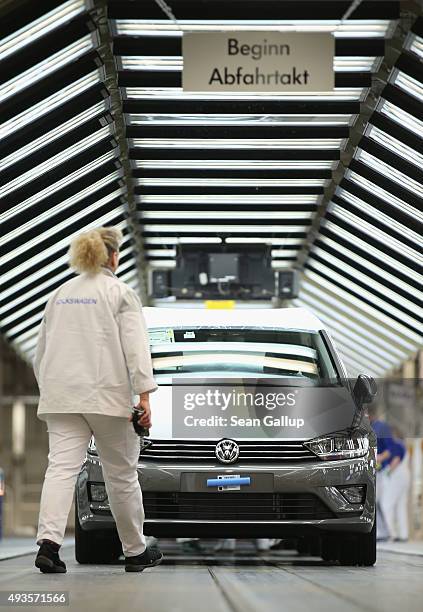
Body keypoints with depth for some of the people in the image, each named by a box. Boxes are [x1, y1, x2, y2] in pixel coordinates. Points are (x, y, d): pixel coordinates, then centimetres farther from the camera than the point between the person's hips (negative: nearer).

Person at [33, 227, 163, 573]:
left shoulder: (61, 294, 15)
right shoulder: (120, 293, 0)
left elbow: (42, 351, 18)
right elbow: (135, 347, -11)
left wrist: (48, 390, 27)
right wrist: (144, 395, -15)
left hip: (61, 395, 4)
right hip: (106, 395, -4)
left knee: (61, 467, -7)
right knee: (121, 474, 9)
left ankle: (49, 542, -28)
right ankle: (135, 551, 20)